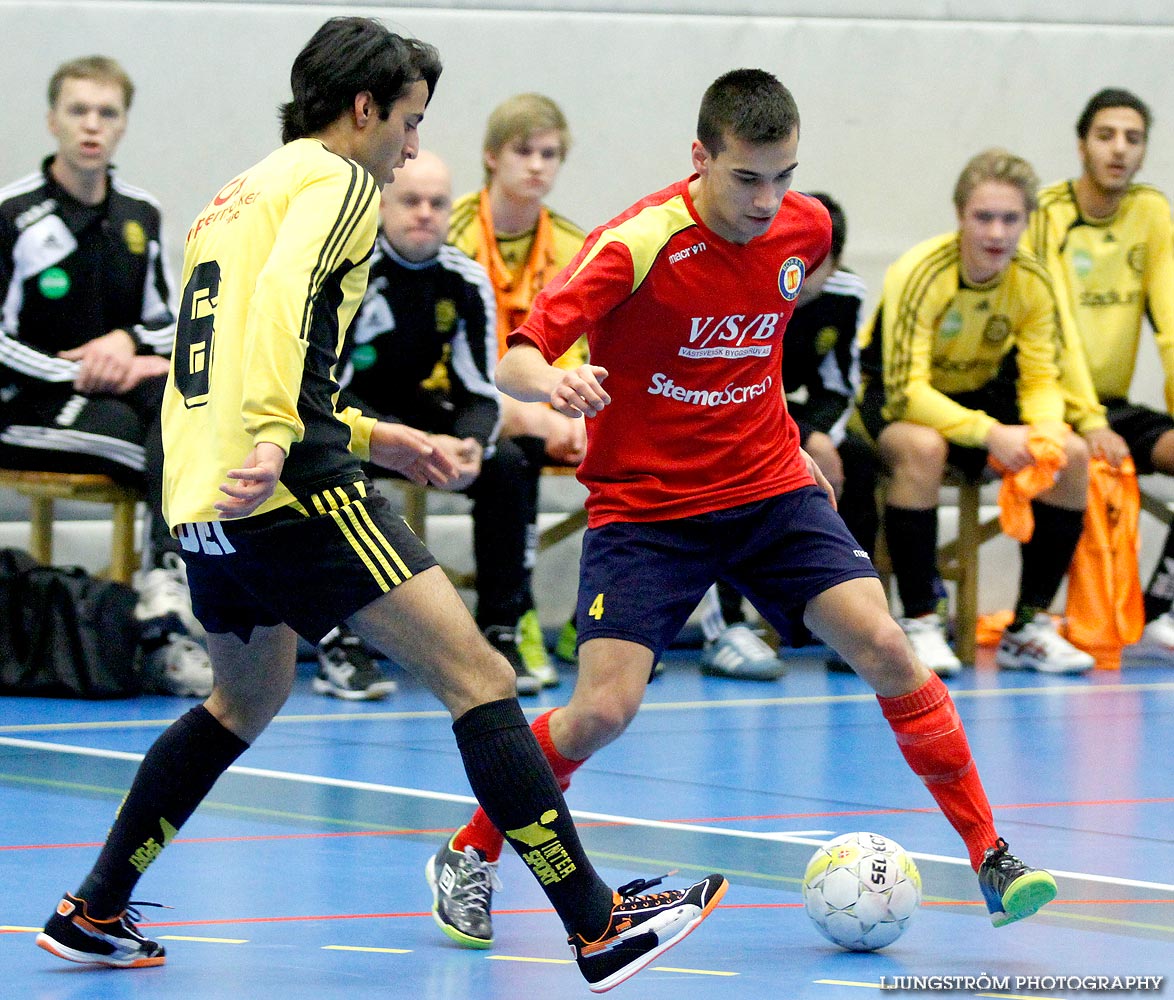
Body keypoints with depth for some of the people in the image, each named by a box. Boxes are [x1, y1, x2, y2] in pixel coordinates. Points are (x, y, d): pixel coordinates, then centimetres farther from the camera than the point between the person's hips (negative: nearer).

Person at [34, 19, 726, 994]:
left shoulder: (240, 194, 26)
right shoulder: (336, 182, -1)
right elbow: (283, 299, -21)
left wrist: (366, 436, 31)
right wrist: (275, 438, -32)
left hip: (202, 505, 9)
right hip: (290, 497, -9)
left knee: (248, 701, 30)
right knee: (477, 677, -9)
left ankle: (94, 914, 32)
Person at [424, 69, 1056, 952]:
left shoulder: (805, 228, -3)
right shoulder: (638, 243, -20)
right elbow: (515, 359, -24)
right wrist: (551, 382, -46)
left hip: (768, 489, 4)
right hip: (644, 505, -4)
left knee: (884, 647, -13)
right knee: (603, 709, -16)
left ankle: (991, 860, -2)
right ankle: (468, 860, 9)